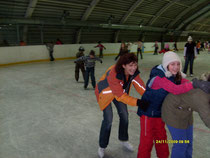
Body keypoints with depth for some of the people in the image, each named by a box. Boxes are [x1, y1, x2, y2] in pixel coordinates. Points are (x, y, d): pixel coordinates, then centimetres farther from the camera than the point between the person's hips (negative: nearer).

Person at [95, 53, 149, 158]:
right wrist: (137, 102, -49)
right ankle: (102, 146, 14)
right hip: (105, 92, -6)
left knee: (124, 115, 10)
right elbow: (120, 95, -40)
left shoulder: (133, 72, -22)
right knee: (108, 119, -10)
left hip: (120, 92, 6)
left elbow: (140, 86, -23)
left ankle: (124, 140, 36)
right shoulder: (113, 74, -41)